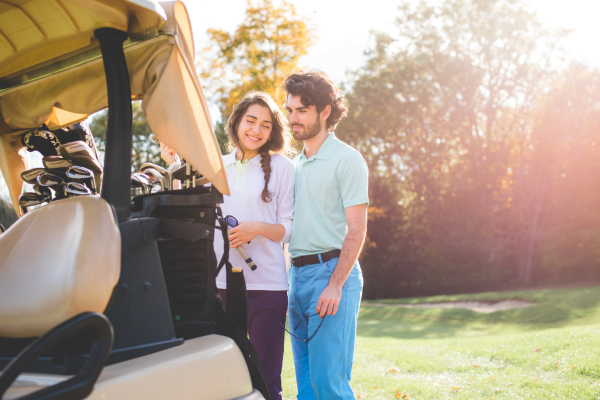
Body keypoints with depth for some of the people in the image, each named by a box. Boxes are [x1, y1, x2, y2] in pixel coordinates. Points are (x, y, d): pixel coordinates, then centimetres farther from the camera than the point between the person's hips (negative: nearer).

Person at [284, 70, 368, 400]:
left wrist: (335, 285, -18)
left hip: (331, 272, -7)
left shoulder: (347, 159, -4)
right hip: (298, 273, 7)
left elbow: (356, 230, -11)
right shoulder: (294, 165, 18)